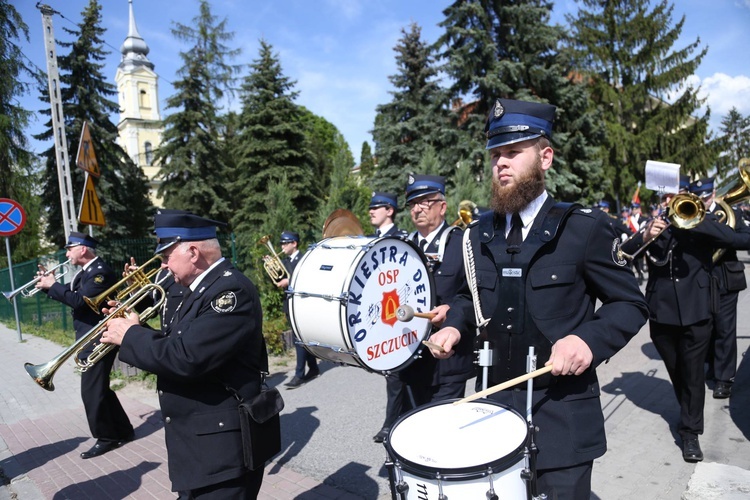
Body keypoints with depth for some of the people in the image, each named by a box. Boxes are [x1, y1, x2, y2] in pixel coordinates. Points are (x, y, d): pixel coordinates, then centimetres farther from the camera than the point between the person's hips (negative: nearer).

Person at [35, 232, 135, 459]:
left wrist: (52, 285, -15)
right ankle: (123, 431, 25)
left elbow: (79, 300, -26)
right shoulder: (87, 271, 13)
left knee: (91, 392, -3)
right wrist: (50, 284, 7)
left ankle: (106, 438, 11)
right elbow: (71, 296, 17)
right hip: (91, 340, 10)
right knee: (100, 389, 16)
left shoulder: (100, 271, -18)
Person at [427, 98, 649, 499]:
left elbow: (630, 304, -3)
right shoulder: (480, 233, 5)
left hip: (561, 413, -4)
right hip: (493, 402, 4)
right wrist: (454, 325, -2)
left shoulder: (584, 228, -8)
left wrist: (589, 339, -21)